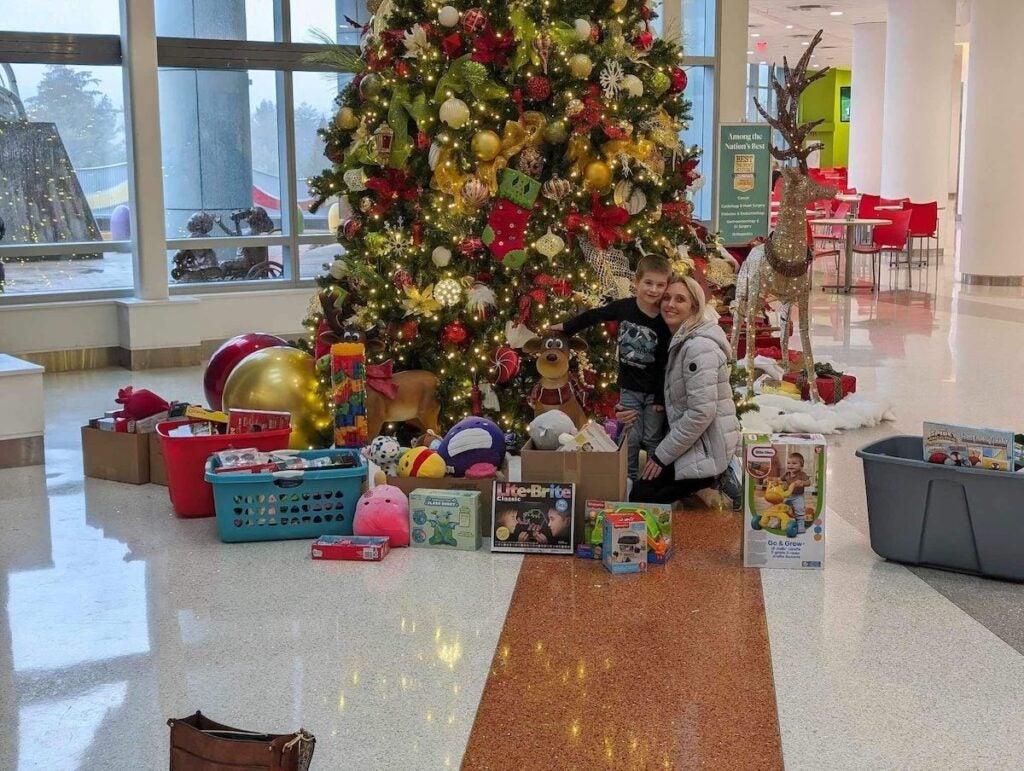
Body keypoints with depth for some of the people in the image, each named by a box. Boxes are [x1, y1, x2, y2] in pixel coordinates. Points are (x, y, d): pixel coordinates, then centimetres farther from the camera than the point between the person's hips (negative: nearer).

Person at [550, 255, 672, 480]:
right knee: (630, 439, 9)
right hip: (629, 388, 2)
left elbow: (667, 364, -11)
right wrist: (566, 328, 17)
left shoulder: (665, 322, -15)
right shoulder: (624, 307, -9)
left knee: (653, 440, 8)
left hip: (654, 391, -2)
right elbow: (593, 316, 9)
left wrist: (661, 397, -11)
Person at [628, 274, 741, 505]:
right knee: (641, 489, 13)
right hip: (693, 443, 9)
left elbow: (701, 413, -24)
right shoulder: (681, 341, 12)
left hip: (706, 450, -9)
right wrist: (661, 451, 8)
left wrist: (661, 455, -17)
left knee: (641, 498, -6)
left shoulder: (699, 347, -19)